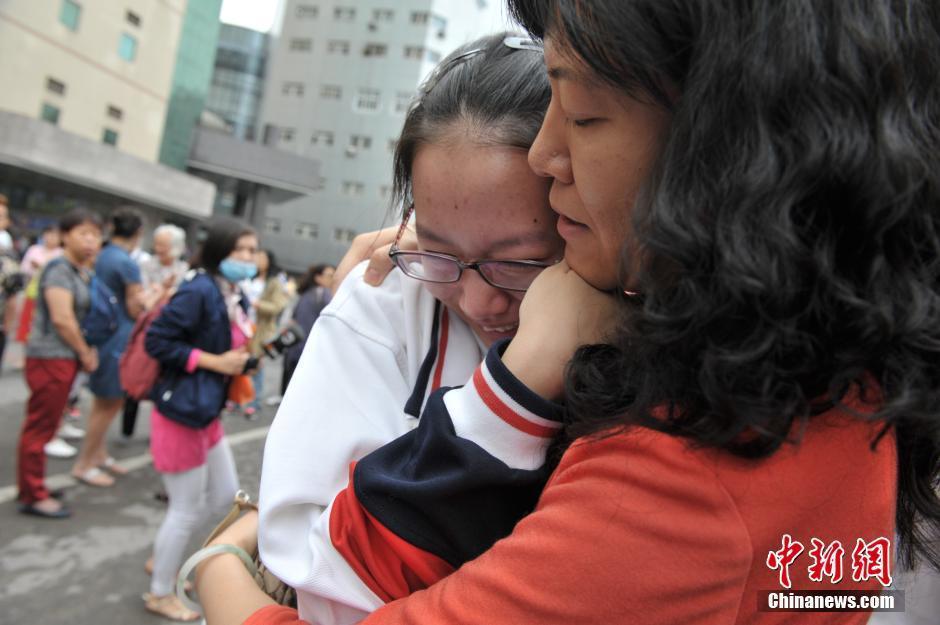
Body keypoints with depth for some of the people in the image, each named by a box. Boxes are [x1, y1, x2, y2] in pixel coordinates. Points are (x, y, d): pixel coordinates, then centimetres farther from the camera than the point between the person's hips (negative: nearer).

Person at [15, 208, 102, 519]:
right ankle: (33, 496, 11)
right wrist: (85, 354, -10)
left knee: (43, 426, 16)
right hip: (50, 358, -8)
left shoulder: (85, 274, 11)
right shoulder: (59, 269, -14)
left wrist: (87, 351, 4)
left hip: (65, 358, 8)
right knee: (40, 428, 1)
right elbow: (62, 319, -20)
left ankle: (32, 488, 27)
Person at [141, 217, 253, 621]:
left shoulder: (234, 297, 8)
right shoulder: (199, 291, -21)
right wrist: (213, 361, -21)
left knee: (225, 496, 19)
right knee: (187, 509, 5)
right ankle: (159, 594, 28)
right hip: (181, 411, -9)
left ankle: (164, 556, 39)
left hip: (207, 412, 9)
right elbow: (156, 341, -22)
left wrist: (243, 358, -1)